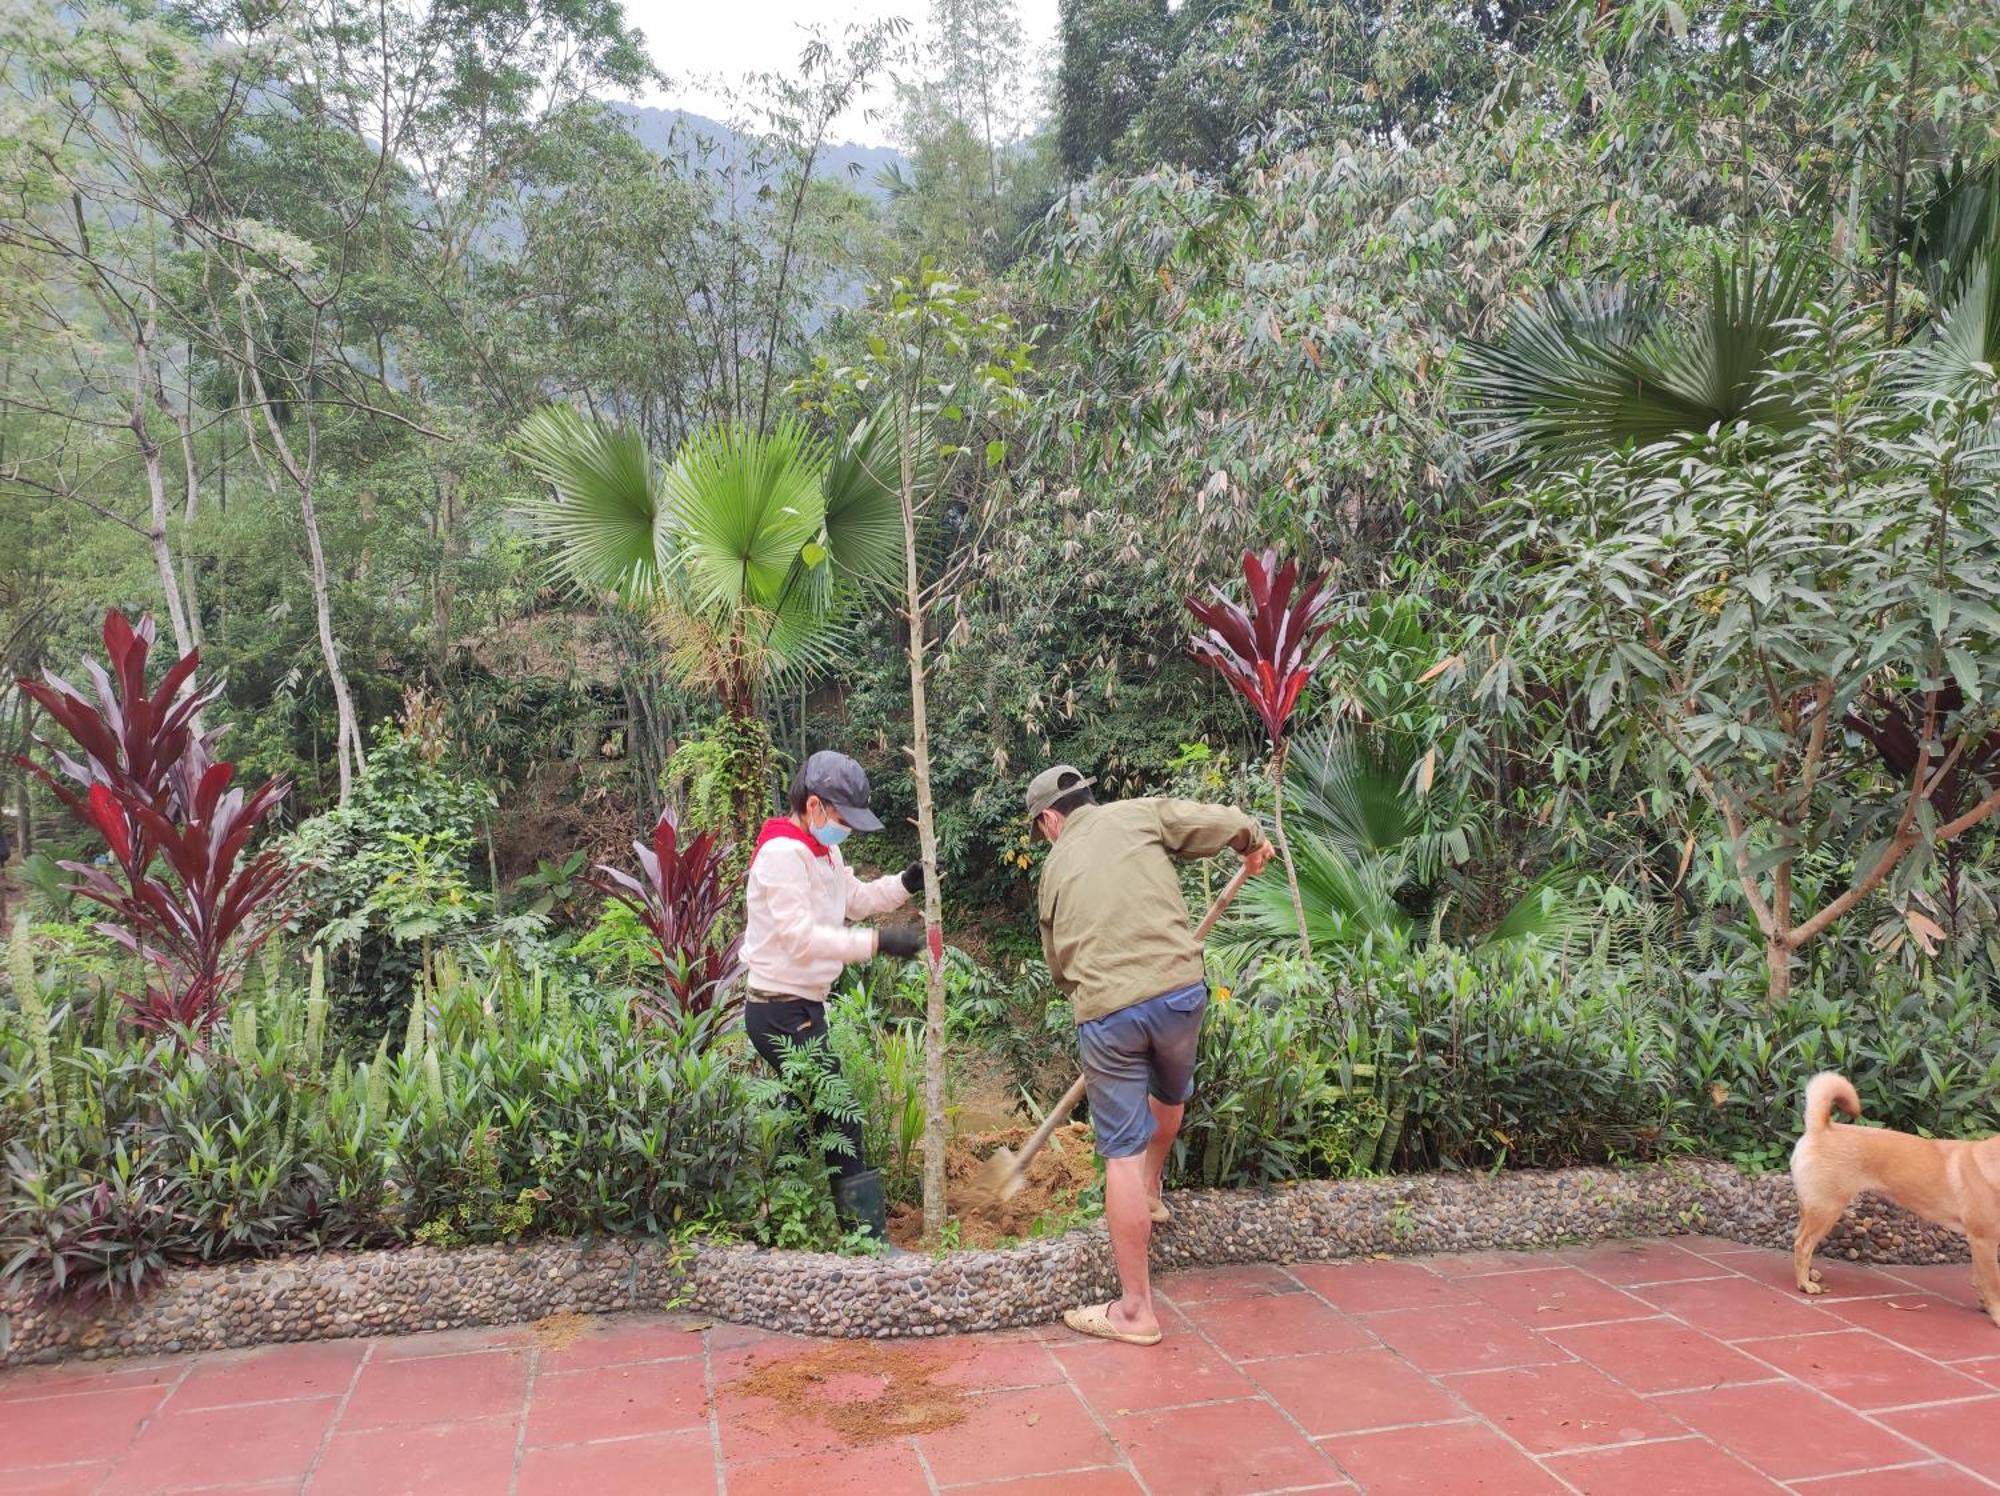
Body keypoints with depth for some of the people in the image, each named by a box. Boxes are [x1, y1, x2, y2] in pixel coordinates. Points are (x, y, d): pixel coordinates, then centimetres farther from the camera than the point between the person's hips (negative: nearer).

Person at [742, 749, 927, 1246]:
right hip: (782, 1010, -11)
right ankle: (870, 1234, -5)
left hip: (801, 1006, 11)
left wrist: (904, 883, 6)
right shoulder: (783, 853, -19)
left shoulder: (822, 852, 13)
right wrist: (879, 943, -30)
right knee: (839, 1122, -9)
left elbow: (857, 899, 24)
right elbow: (802, 936, -27)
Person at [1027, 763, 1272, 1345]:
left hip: (1104, 1012, -1)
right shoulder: (1139, 814, 8)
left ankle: (1135, 1309, 11)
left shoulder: (1055, 868, 14)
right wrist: (1254, 844, 21)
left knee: (1124, 1154, 5)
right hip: (1180, 989, 1)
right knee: (1171, 1094, 33)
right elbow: (1225, 823, 0)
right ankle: (1150, 1193, 56)